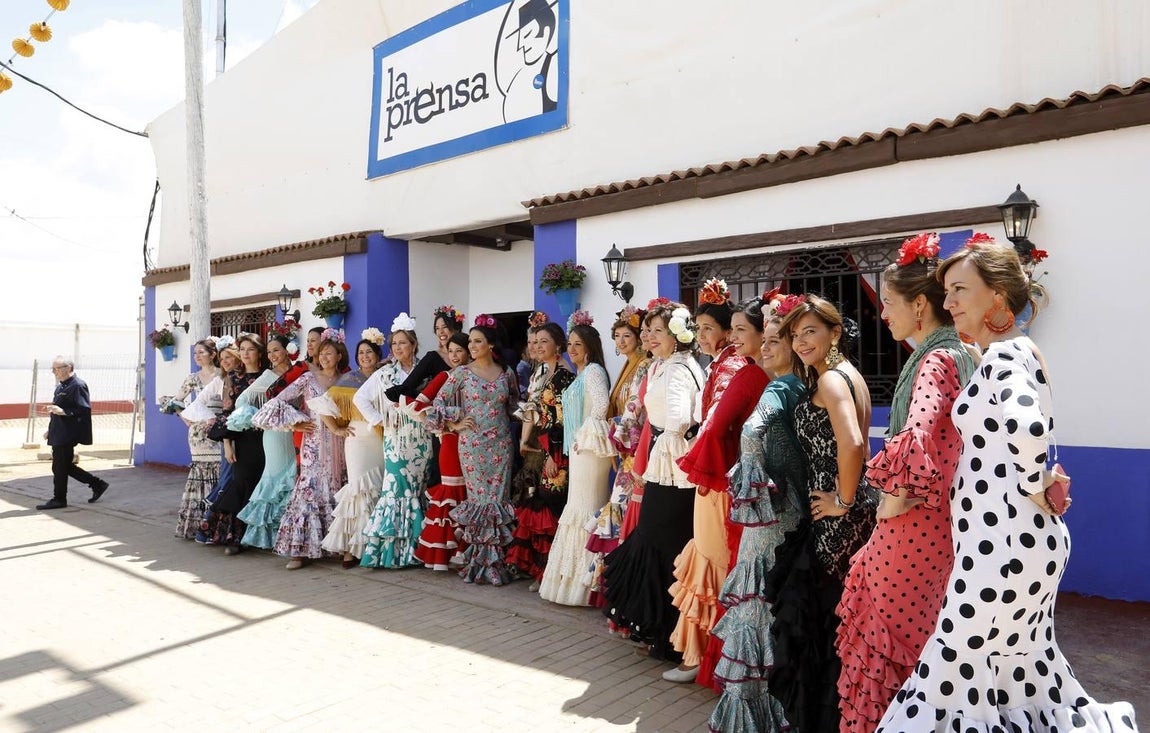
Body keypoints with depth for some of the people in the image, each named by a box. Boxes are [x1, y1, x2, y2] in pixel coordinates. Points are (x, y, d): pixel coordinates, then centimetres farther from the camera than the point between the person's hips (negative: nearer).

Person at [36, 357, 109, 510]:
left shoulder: (78, 385, -15)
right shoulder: (61, 386, 16)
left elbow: (84, 410, -21)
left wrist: (63, 411, -28)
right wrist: (50, 430, 22)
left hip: (67, 435, -10)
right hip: (59, 434, 10)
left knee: (59, 467, -2)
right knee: (65, 466, 12)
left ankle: (59, 500, 11)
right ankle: (97, 484, 18)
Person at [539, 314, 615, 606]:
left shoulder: (594, 370, -9)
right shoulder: (580, 375, 19)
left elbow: (601, 405, -23)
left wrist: (585, 435, -16)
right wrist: (574, 443, 14)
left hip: (589, 448, -10)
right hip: (578, 449, 10)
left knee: (584, 508, -6)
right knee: (578, 508, 12)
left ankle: (584, 580, 2)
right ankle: (574, 577, 20)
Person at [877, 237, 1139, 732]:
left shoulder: (1005, 353, -17)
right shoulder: (1015, 351, 12)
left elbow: (1028, 426, -36)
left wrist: (1035, 488, -21)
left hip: (1002, 543, -10)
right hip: (1019, 539, 10)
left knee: (956, 671, 2)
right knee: (1022, 669, 21)